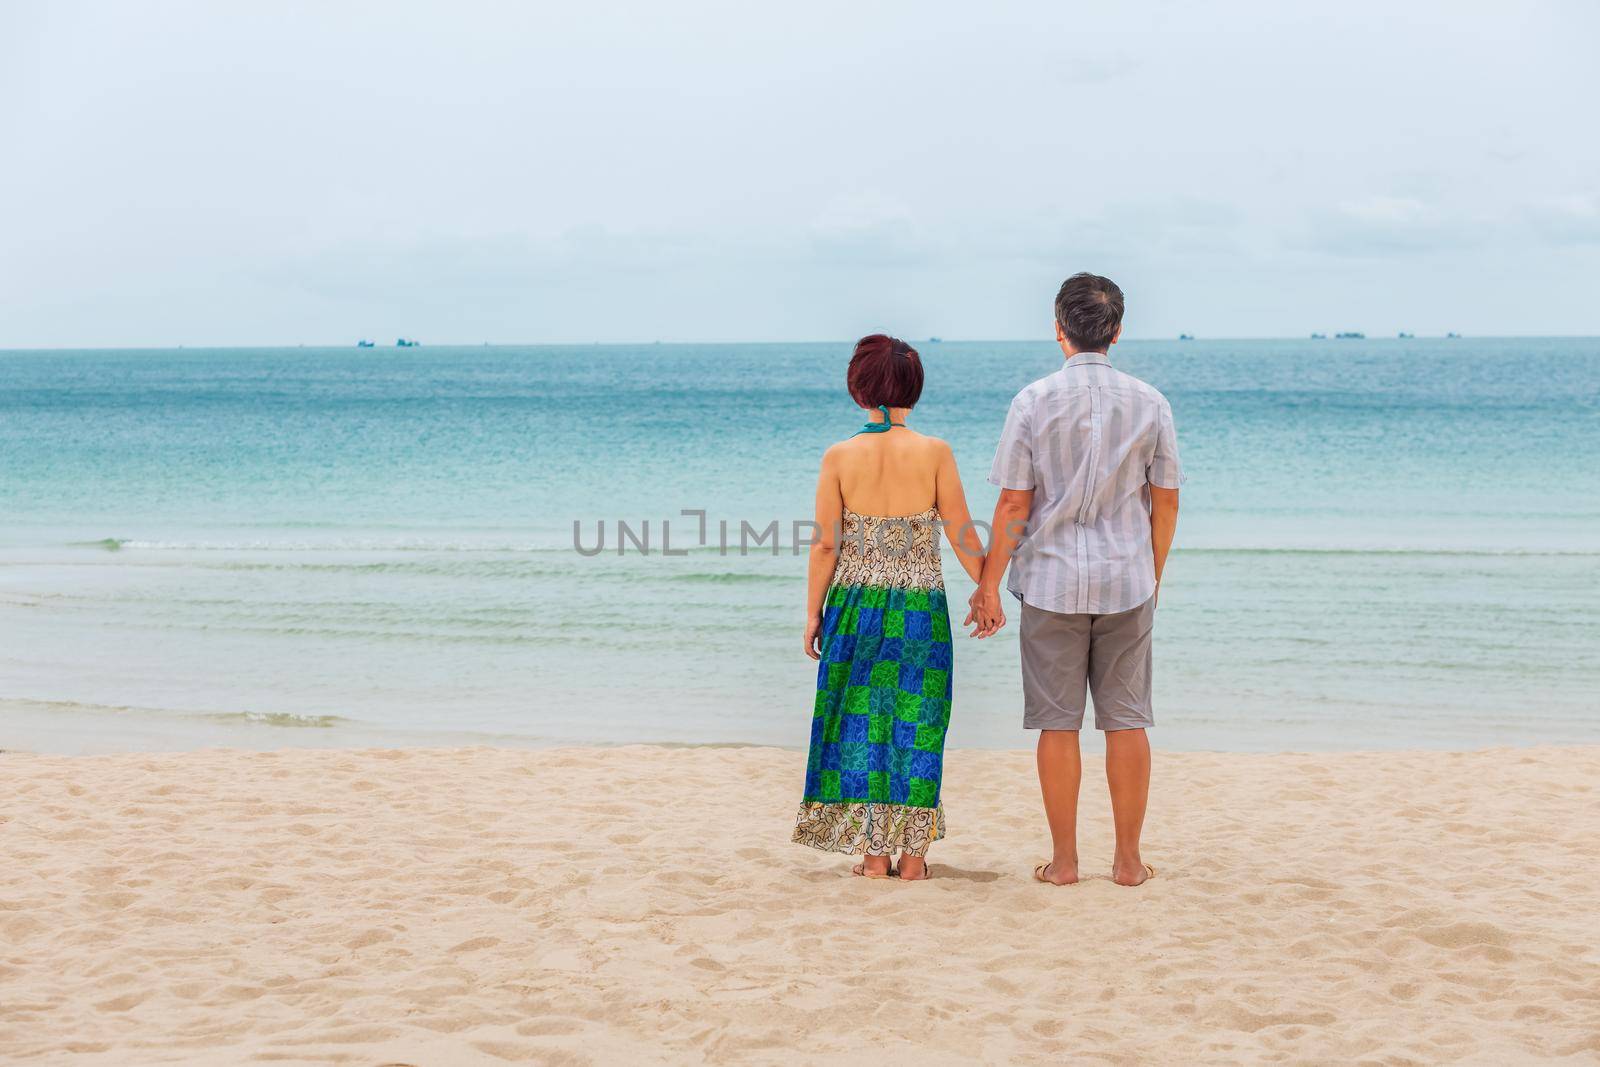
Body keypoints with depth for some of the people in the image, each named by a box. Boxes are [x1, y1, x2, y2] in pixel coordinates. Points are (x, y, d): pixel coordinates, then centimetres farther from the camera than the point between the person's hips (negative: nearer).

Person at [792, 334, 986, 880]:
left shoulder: (840, 456, -6)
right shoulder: (934, 453, -7)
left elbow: (825, 545, -4)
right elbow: (963, 537, -3)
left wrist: (813, 612, 6)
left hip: (854, 608, 0)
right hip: (920, 610, 0)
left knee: (861, 724, 9)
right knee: (916, 725, 9)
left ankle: (874, 856, 11)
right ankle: (912, 856, 12)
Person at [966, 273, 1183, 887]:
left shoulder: (1035, 401, -7)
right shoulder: (1149, 404, 0)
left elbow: (1014, 503, -7)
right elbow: (1166, 503, 5)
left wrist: (988, 585, 1)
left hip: (1051, 582, -2)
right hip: (1127, 582, 2)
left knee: (1057, 723, 4)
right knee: (1126, 721, 7)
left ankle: (1064, 860, 8)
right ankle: (1128, 860, 11)